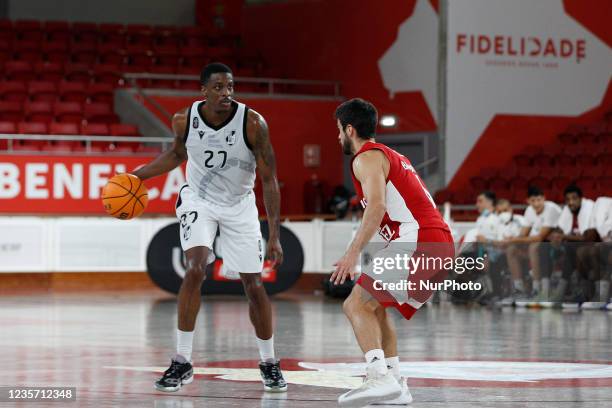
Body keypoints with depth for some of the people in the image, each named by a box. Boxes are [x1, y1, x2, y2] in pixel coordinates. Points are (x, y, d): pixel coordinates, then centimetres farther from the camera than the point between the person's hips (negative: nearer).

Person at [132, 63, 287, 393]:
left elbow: (269, 180, -17)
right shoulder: (184, 120, -17)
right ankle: (182, 362, -15)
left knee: (254, 285, 1)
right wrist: (138, 175, 0)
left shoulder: (253, 124, -24)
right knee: (195, 269, -22)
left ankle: (269, 364, 20)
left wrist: (274, 236, -20)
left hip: (239, 206, 0)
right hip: (198, 200, 0)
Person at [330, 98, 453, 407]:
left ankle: (381, 378, -26)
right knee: (375, 307, 21)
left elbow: (377, 205, -19)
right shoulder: (391, 156, 28)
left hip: (417, 242, -10)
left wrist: (353, 253, -22)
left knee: (357, 305, -10)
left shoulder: (367, 157, -2)